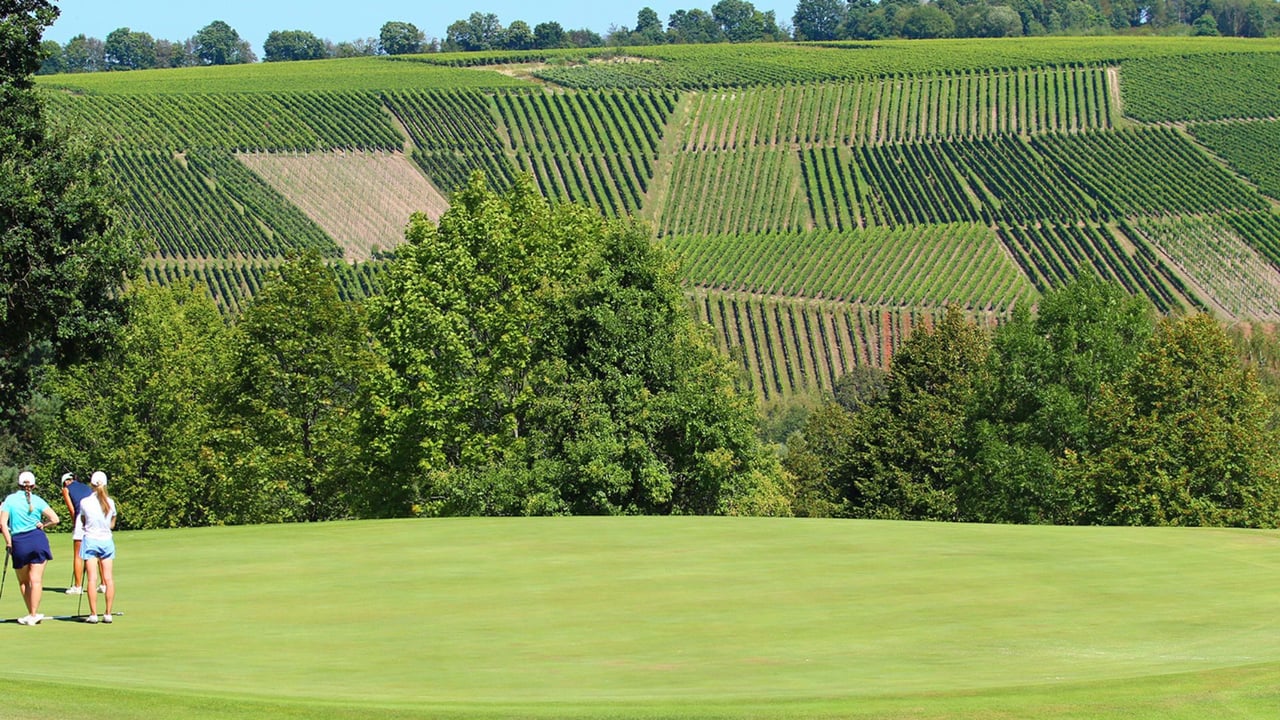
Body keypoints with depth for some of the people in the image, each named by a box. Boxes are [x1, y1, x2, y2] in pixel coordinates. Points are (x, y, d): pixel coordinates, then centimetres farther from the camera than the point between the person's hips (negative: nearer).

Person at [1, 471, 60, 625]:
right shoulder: (37, 500, 1)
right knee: (36, 580, 1)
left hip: (19, 542, 0)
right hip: (37, 540, 0)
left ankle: (32, 614, 19)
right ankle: (33, 615, -2)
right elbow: (55, 519, -6)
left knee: (23, 581, 15)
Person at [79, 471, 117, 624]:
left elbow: (83, 521, 5)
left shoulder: (85, 502, -7)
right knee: (108, 578, 3)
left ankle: (93, 614, -5)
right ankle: (108, 614, 2)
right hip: (107, 540, 2)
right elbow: (112, 524, 9)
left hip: (90, 540, -2)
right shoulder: (110, 502, -1)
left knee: (92, 578, -3)